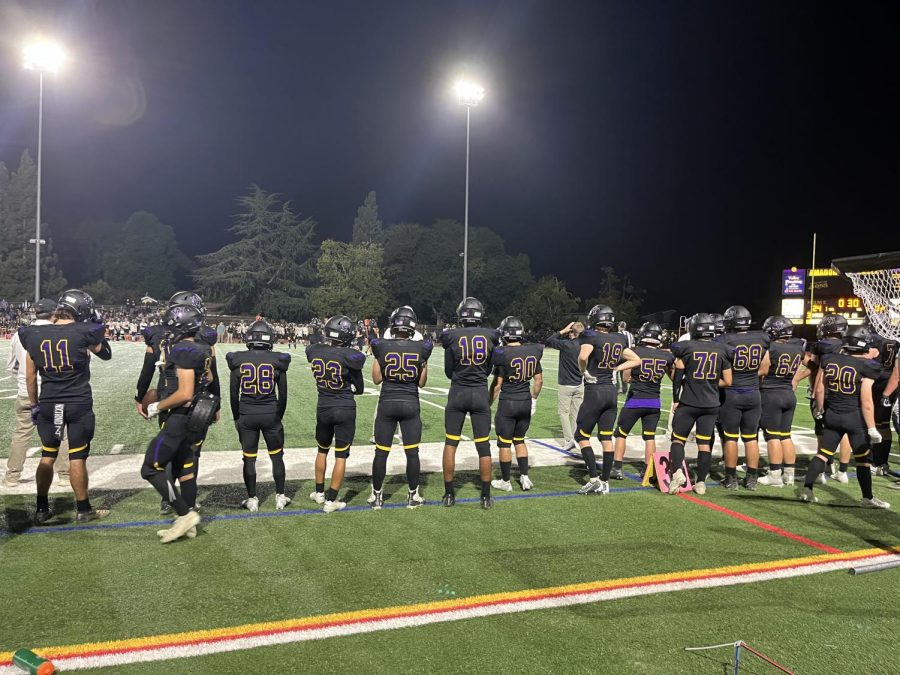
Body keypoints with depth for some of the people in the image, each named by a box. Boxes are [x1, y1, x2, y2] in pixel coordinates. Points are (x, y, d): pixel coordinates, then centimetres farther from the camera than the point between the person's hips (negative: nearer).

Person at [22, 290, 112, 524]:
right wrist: (97, 327, 13)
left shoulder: (34, 335, 0)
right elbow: (106, 354, 7)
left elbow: (30, 377, 8)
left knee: (47, 457, 15)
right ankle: (83, 510, 16)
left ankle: (41, 510, 23)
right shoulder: (83, 332, -13)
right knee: (77, 459, 5)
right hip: (79, 404, -3)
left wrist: (34, 405, 19)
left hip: (48, 405, 4)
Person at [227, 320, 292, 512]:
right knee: (277, 456, 14)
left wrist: (237, 417, 14)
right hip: (271, 415, 0)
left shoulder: (238, 360, -4)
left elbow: (234, 394, 1)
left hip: (246, 416, 1)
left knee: (249, 459, 12)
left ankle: (252, 499, 19)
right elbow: (283, 394, -1)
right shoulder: (277, 360, -6)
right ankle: (280, 497, 21)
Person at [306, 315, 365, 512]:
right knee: (341, 457, 7)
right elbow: (359, 389, -7)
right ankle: (331, 500, 11)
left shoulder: (313, 351, -8)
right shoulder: (349, 356, -19)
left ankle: (319, 493, 36)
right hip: (345, 409, -4)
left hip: (323, 407, 4)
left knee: (322, 450, 23)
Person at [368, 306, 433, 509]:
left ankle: (377, 496, 18)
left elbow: (376, 379, 3)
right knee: (412, 452, 10)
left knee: (381, 452, 9)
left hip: (387, 403, 0)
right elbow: (421, 382, 4)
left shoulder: (382, 346, -6)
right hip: (411, 404, 0)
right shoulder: (420, 348, -4)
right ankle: (413, 496, 19)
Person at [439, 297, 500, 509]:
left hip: (457, 393, -1)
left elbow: (449, 372, 2)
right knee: (483, 446, 8)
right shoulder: (490, 336, -3)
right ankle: (486, 496, 13)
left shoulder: (452, 336, -7)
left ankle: (449, 494, 15)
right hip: (481, 393, 1)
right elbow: (488, 369, 8)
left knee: (450, 444, 10)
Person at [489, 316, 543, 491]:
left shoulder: (503, 354, -17)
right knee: (519, 440, 21)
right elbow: (539, 380, 7)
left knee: (504, 443, 8)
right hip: (526, 402, 5)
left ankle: (505, 481, 17)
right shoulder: (532, 352, -1)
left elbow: (497, 385, -12)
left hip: (508, 402, -5)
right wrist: (534, 399, 21)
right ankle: (525, 477, 18)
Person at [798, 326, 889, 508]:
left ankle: (806, 489, 7)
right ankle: (868, 498, 17)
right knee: (863, 459, 9)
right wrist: (872, 428, -7)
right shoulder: (866, 367, -13)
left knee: (823, 453, 11)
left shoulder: (828, 359, 0)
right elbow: (866, 402, -13)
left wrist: (819, 410, 21)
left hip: (831, 415, 4)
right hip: (855, 416, -4)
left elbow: (819, 389, 7)